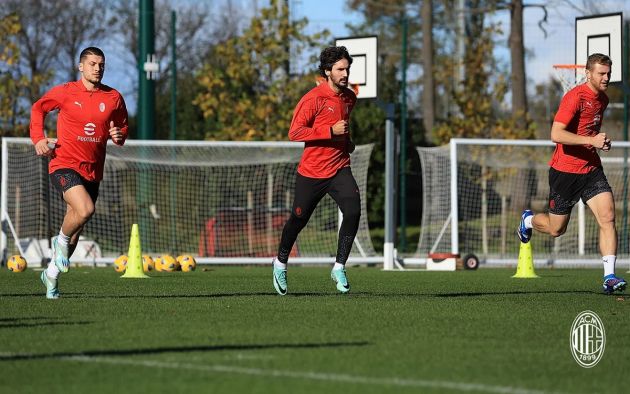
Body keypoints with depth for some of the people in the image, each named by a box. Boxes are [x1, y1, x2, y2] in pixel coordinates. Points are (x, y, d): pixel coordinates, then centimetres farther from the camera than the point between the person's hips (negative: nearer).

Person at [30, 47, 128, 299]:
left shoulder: (114, 98, 3)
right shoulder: (64, 92, -3)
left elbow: (123, 126, 17)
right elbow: (38, 108, 13)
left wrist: (119, 135, -7)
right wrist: (38, 139, 1)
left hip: (92, 170, 4)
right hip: (64, 164, -4)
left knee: (75, 228, 11)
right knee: (85, 210, -28)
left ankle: (52, 273, 31)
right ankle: (61, 241, 3)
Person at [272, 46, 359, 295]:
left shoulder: (349, 97, 8)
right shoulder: (314, 99, -15)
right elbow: (294, 132, -19)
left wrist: (347, 141, 12)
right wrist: (331, 131, -22)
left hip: (339, 169, 4)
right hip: (312, 172, -4)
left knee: (353, 212, -18)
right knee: (298, 220, 8)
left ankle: (339, 268, -8)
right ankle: (281, 263, 35)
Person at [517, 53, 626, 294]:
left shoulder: (603, 99, 9)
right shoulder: (575, 97, -18)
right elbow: (556, 134, -26)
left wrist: (602, 142, 12)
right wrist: (591, 140, -32)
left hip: (591, 170, 6)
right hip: (565, 172, -6)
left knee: (607, 217, -15)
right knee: (556, 229, 8)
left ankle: (609, 277, -16)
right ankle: (528, 219, 43)